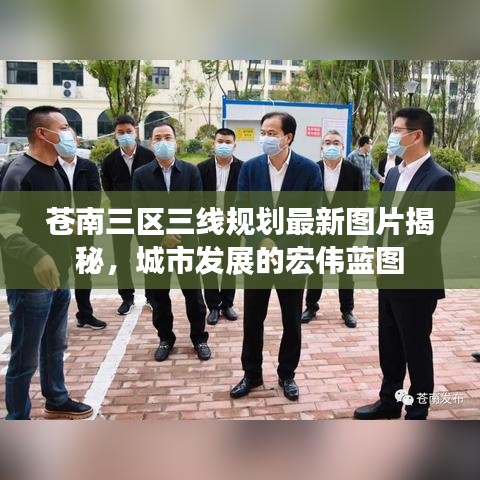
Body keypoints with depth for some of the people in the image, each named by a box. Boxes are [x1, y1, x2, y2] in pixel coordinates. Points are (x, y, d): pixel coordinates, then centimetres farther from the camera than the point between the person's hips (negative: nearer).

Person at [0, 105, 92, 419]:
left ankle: (57, 401, 39)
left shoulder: (53, 171, 11)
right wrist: (36, 257, -41)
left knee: (55, 346, 22)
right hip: (30, 282, -8)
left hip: (59, 277, 9)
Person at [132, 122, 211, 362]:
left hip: (186, 242, 0)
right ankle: (165, 338, 28)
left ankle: (199, 338, 25)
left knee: (193, 293, 7)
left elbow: (195, 207, -6)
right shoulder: (141, 174, 1)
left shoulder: (191, 171, 0)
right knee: (158, 295, 10)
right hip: (154, 245, 1)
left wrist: (176, 233, -15)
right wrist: (162, 235, -14)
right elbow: (140, 212, -5)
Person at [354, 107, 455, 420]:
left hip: (416, 281, -7)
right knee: (389, 345, 18)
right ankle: (389, 401, 37)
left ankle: (417, 414, 27)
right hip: (388, 278, 7)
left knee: (416, 349, 8)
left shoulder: (439, 179, -16)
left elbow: (429, 236, -20)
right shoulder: (394, 174, 9)